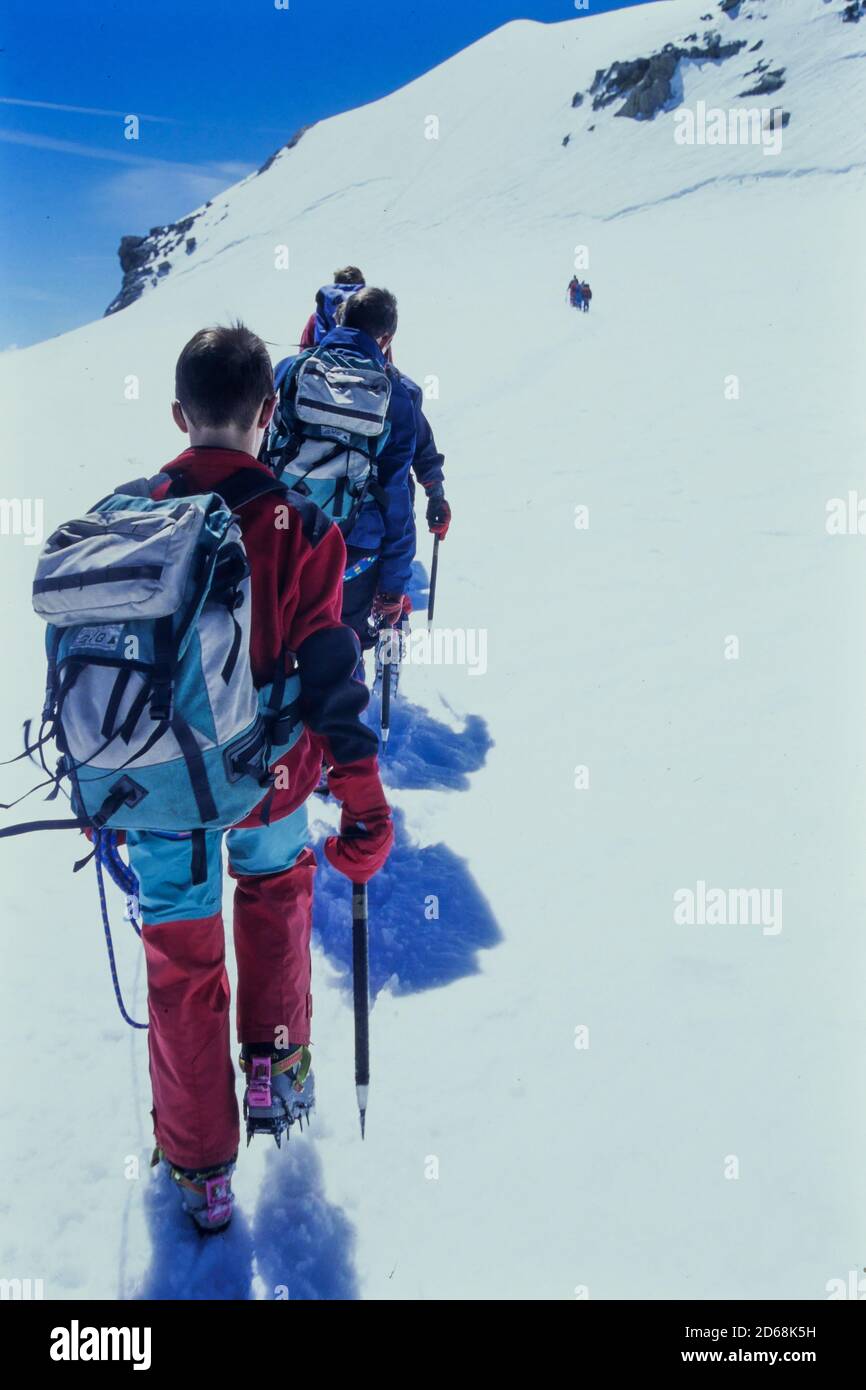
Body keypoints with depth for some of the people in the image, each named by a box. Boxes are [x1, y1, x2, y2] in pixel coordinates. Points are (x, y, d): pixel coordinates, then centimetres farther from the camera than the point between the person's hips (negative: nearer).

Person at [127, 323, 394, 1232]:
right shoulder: (299, 525, -15)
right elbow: (329, 675, -15)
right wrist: (364, 805, -7)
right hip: (265, 780, -1)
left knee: (179, 959, 16)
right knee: (274, 888, 31)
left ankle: (198, 1169, 31)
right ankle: (276, 1068, 39)